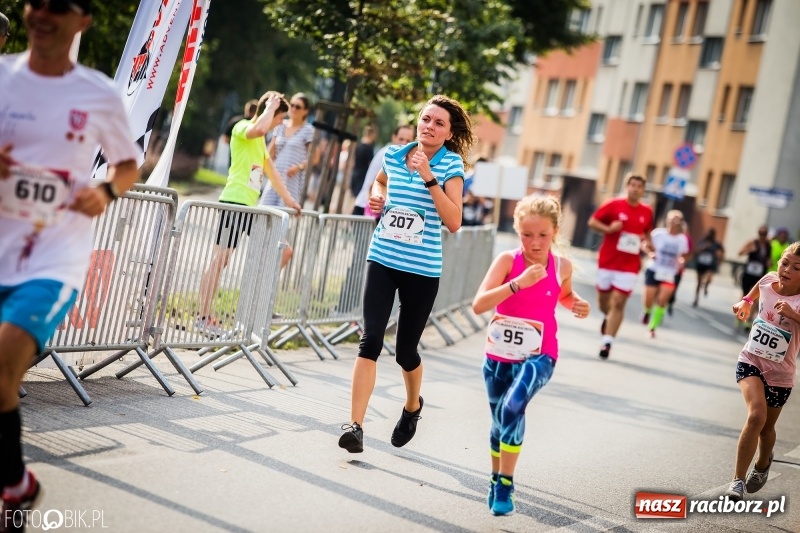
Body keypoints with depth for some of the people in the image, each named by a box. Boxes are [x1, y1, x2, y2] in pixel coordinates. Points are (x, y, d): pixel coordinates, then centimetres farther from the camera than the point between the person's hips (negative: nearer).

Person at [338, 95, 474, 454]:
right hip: (382, 261, 2)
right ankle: (355, 425, -12)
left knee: (405, 350, 9)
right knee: (370, 340, -12)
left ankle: (412, 405, 40)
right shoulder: (393, 154, 5)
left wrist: (429, 178, -23)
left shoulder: (451, 164, -6)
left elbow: (453, 223, -17)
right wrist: (377, 196, 7)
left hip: (422, 269, -2)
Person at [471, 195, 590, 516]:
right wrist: (519, 282, -31)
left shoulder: (562, 267, -4)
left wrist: (577, 305, -2)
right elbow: (478, 305, -23)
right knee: (499, 420, 15)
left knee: (512, 408, -26)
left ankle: (506, 485, -11)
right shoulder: (507, 261, -12)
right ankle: (496, 480, 42)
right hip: (499, 354, 1)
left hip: (538, 356, -1)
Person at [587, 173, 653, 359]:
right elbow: (592, 222, -4)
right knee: (603, 299, 14)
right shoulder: (613, 204, -7)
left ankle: (607, 342, -6)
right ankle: (608, 317, 49)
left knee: (618, 302, -9)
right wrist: (608, 229, -20)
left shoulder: (647, 211, 2)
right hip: (607, 261, 0)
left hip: (629, 266, 0)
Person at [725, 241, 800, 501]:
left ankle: (763, 464, 50)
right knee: (756, 415, -23)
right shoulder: (769, 280, -7)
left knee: (767, 426, 16)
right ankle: (738, 479, -14)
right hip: (751, 360, 1)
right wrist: (746, 302, 9)